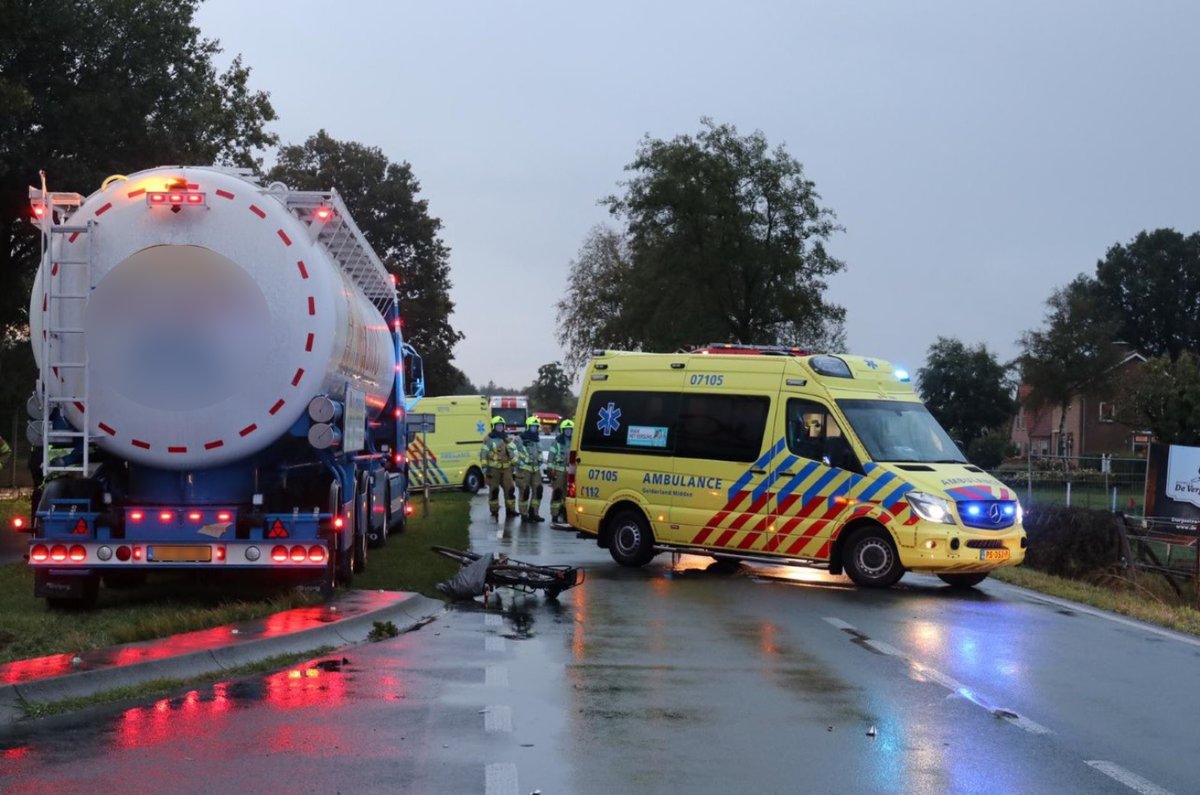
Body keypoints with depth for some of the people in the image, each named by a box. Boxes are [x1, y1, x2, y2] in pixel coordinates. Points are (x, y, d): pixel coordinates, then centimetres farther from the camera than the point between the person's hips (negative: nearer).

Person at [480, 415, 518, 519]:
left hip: (506, 468, 4)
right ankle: (494, 513, 7)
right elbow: (483, 454, -7)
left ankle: (510, 510, 11)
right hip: (493, 468, -4)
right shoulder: (488, 439, -4)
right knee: (494, 491, 0)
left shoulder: (507, 438, 11)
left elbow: (513, 453, 14)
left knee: (509, 490, 2)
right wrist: (485, 468, -12)